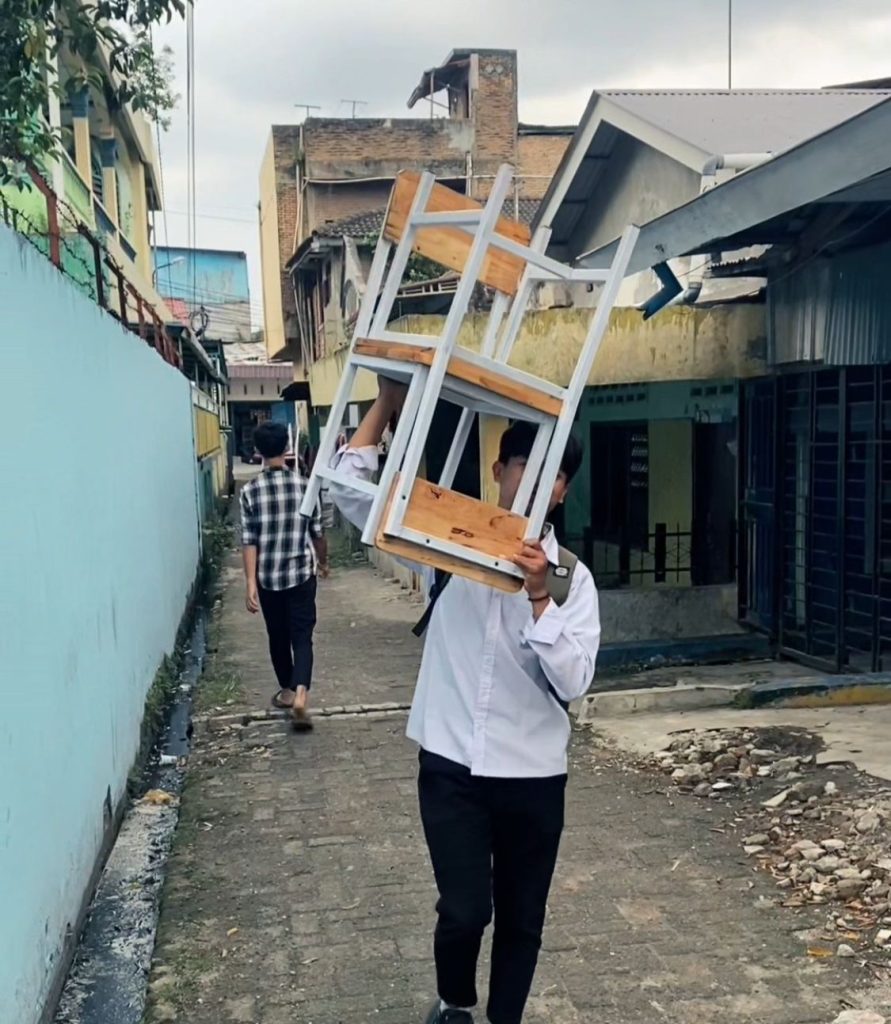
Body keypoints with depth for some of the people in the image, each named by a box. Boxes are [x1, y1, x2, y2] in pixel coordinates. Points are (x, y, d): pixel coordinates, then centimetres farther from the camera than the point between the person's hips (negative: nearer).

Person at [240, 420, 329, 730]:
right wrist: (323, 563, 19)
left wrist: (250, 583, -7)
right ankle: (300, 694, -18)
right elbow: (318, 533, 1)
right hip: (301, 574, 0)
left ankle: (287, 690, 32)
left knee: (278, 637, 17)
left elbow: (249, 541, -10)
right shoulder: (305, 485, -6)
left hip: (268, 577, 1)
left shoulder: (250, 491, -8)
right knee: (302, 637, 1)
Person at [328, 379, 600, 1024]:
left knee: (522, 919, 12)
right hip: (451, 766, -1)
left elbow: (573, 682, -14)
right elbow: (349, 490, -4)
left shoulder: (571, 576, -3)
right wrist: (388, 403, -8)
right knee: (465, 911, -3)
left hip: (533, 776, 1)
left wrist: (539, 597, -25)